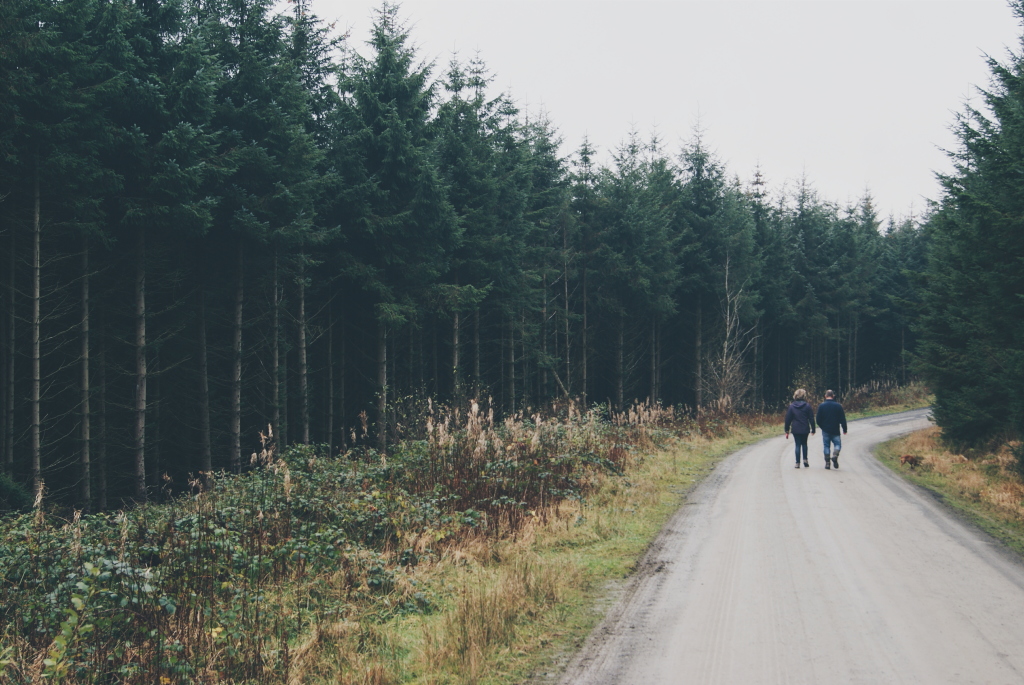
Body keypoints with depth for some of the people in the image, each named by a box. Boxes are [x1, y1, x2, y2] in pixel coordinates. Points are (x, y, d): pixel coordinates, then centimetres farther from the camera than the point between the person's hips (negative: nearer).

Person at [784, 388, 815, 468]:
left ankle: (797, 463, 2)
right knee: (804, 444, 18)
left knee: (797, 445, 5)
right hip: (805, 429, 0)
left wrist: (787, 430, 6)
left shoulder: (791, 406, -2)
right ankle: (805, 460, 7)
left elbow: (788, 419, 0)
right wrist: (813, 429, 5)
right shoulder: (807, 406, -4)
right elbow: (811, 418, -2)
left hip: (795, 429, 0)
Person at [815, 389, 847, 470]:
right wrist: (844, 429, 8)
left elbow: (818, 419, 0)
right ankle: (835, 455, -19)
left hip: (825, 430, 1)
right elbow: (843, 419, -1)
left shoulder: (821, 406, -2)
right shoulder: (838, 406, -2)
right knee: (837, 444, 10)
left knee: (826, 446, 8)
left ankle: (827, 463, 2)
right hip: (835, 430, -1)